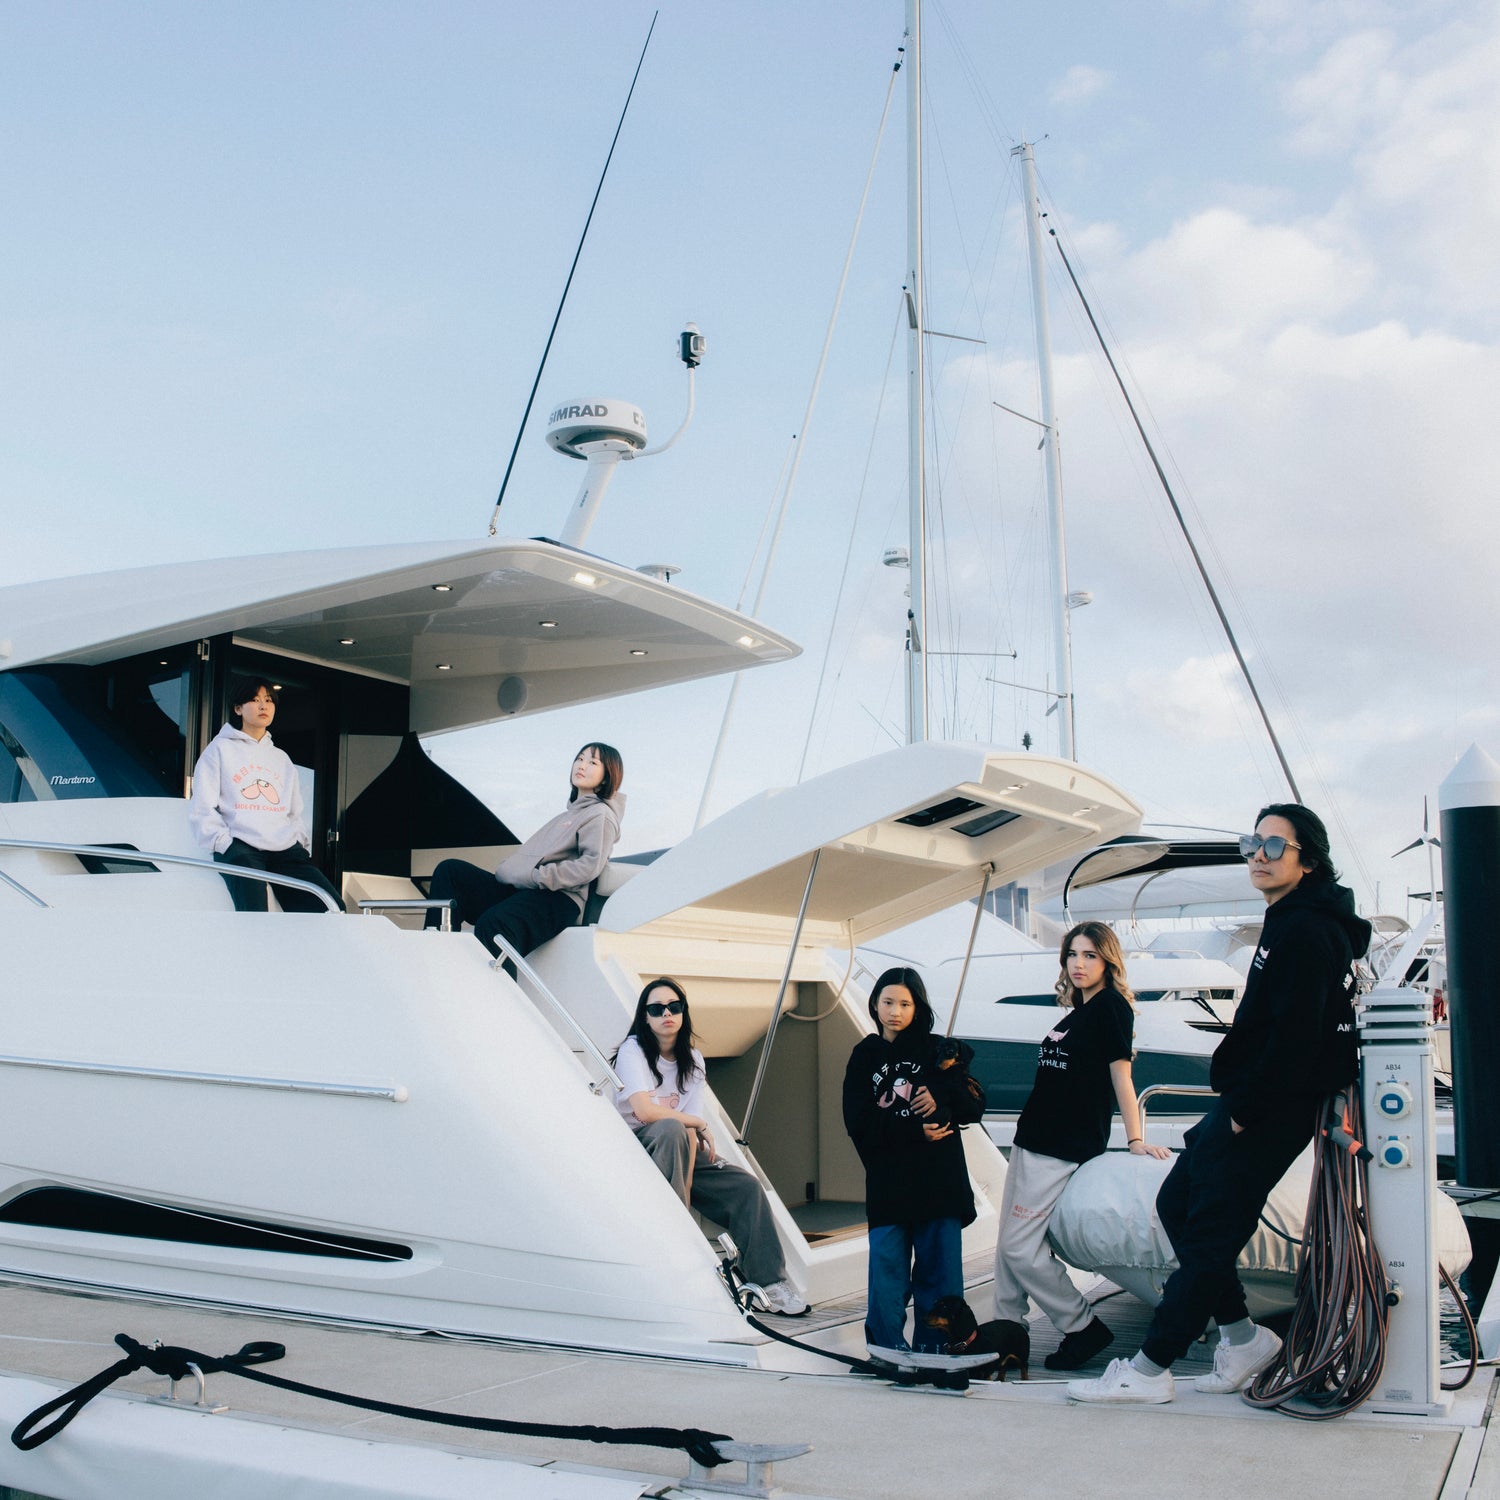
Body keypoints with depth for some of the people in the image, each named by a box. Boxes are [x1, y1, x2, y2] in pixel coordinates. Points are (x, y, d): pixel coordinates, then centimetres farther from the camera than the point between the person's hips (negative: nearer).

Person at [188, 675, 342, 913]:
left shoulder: (282, 759, 30)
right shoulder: (220, 750, 15)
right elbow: (202, 809, 6)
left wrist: (304, 846, 9)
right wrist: (225, 844, -8)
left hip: (286, 849, 5)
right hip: (240, 848, -5)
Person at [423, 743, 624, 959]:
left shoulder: (601, 815, 5)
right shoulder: (569, 813, 33)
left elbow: (590, 866, -11)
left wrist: (538, 876, -15)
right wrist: (508, 868, 10)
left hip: (556, 899, -9)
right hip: (518, 890, 9)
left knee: (492, 925, -38)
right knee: (450, 870, -8)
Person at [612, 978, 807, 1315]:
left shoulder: (692, 1060, 2)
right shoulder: (633, 1051, -13)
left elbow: (692, 1132, -7)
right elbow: (643, 1111, -29)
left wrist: (687, 1186, -20)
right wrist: (700, 1124, -18)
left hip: (682, 1150, 5)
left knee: (746, 1186, -12)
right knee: (670, 1129, -37)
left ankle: (769, 1281, -7)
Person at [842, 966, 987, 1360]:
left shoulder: (937, 1051, 8)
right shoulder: (865, 1057, 9)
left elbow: (974, 1106, 2)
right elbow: (859, 1123, -3)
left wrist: (940, 1100, -17)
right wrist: (915, 1130, -13)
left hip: (940, 1183, 0)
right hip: (887, 1184, 0)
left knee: (940, 1273, 1)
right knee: (887, 1276, -3)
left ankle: (934, 1354, 11)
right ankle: (887, 1355, 7)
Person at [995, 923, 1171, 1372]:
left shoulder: (1111, 1006, -7)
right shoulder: (1076, 1013, 17)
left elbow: (1120, 1074, -10)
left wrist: (1135, 1140, -11)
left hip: (1062, 1149, -9)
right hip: (1031, 1141, 9)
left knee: (1020, 1246, -10)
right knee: (1009, 1245, 8)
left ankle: (1083, 1327, 2)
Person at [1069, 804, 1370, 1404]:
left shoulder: (1306, 931, -16)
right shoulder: (1290, 923, 16)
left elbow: (1296, 1038, -23)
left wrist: (1244, 1112, -19)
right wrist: (1235, 1105, 13)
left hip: (1270, 1113, -11)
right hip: (1249, 1103, 11)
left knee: (1210, 1230, -6)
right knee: (1176, 1204, 14)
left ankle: (1149, 1369, 0)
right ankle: (1243, 1337, 19)